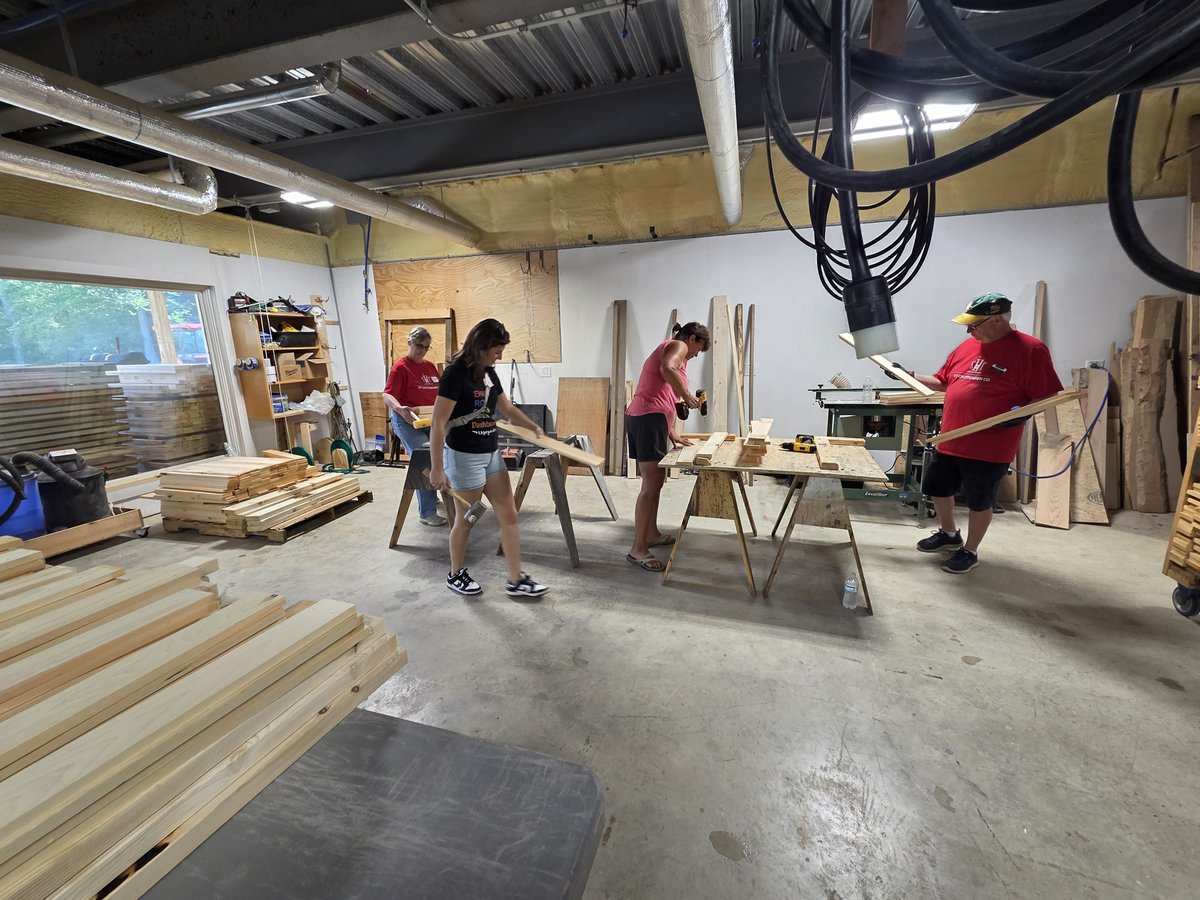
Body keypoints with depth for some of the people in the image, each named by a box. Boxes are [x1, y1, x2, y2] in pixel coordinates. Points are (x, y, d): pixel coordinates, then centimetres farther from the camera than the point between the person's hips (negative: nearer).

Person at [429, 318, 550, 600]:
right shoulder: (456, 373, -17)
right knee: (465, 520, 8)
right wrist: (436, 468, -20)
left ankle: (516, 581, 15)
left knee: (509, 516, 6)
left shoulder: (489, 373, 6)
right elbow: (438, 424, -19)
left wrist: (535, 428, 20)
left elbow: (507, 408, 22)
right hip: (464, 457, -8)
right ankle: (455, 575, 32)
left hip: (491, 454, 8)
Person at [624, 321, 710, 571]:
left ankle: (652, 534, 31)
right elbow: (667, 368, -25)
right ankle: (637, 549, -8)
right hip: (649, 418, -11)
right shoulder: (678, 346, 2)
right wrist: (685, 393, -12)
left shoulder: (667, 349, 30)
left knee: (656, 481, 19)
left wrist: (673, 434, 23)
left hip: (644, 417, 11)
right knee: (651, 485, -11)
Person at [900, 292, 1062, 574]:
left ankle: (970, 551, 28)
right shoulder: (967, 346, 8)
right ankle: (949, 534, 40)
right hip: (949, 441, 7)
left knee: (980, 501, 9)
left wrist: (1022, 412, -28)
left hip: (989, 447, -6)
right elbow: (943, 382, 18)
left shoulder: (1030, 349, -11)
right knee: (938, 489, 18)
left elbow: (1047, 395, -10)